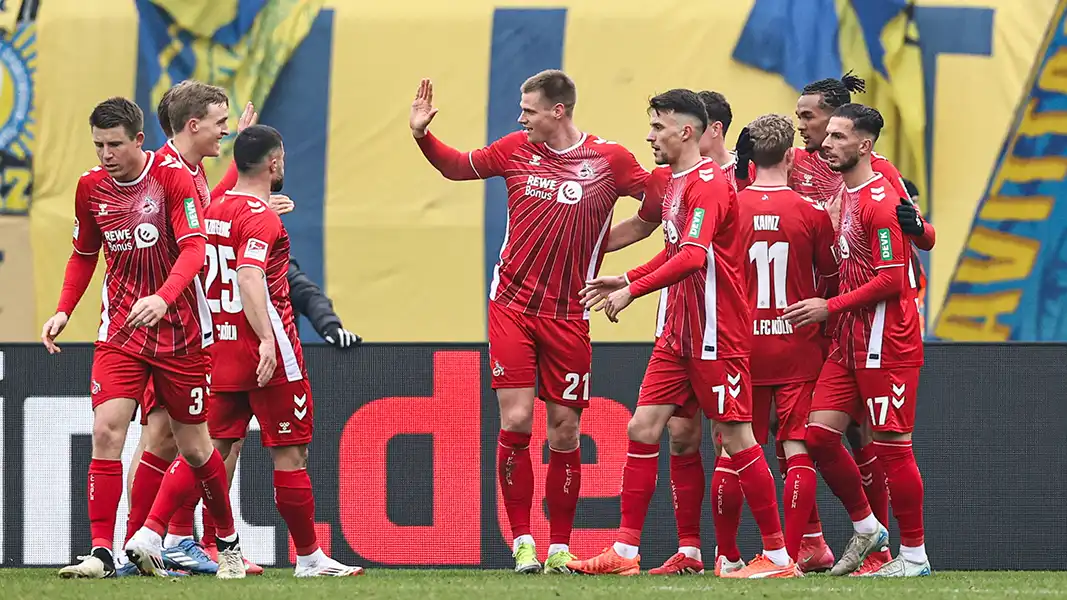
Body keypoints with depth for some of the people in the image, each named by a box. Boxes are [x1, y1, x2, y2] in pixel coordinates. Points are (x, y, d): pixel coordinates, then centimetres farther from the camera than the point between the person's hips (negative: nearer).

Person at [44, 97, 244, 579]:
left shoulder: (173, 177, -12)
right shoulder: (91, 186, 2)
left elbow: (194, 248, -21)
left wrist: (163, 297, -37)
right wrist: (63, 311, 5)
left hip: (178, 331, -3)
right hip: (119, 333, 3)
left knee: (194, 446, 6)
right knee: (106, 430, -16)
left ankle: (229, 540, 28)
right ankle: (101, 553, -15)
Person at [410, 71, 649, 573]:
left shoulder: (610, 159, -3)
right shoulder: (516, 149, 4)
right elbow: (457, 167, 19)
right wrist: (422, 136, 5)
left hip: (568, 315, -1)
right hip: (512, 305, 1)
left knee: (564, 432, 2)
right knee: (515, 421, -8)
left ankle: (559, 547, 12)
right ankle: (522, 542, 1)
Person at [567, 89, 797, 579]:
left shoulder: (708, 183, -16)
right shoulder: (673, 181, 14)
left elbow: (693, 256, -27)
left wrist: (633, 291, -29)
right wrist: (625, 279, 15)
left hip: (717, 335, -9)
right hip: (679, 334, 9)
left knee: (736, 437, -5)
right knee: (643, 429, 4)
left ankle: (777, 556, 2)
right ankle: (625, 552, 6)